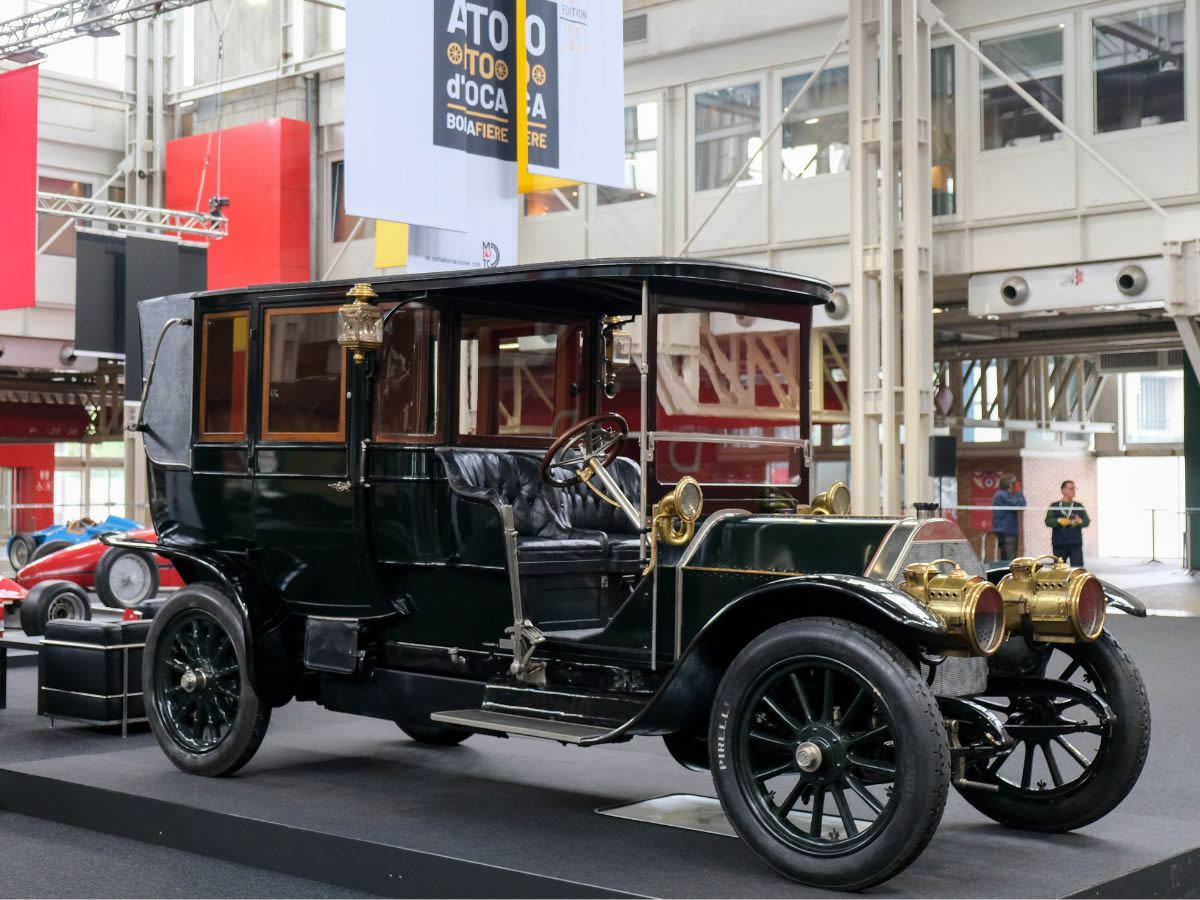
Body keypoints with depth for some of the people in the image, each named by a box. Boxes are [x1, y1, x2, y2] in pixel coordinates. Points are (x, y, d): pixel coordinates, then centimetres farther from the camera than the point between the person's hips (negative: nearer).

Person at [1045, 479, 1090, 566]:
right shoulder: (1054, 507, 7)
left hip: (1076, 544, 1)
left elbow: (1087, 521, 7)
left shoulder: (1079, 506, 13)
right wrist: (1059, 521, -21)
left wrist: (1080, 521, -15)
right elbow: (1048, 521, -3)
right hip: (1059, 545, 0)